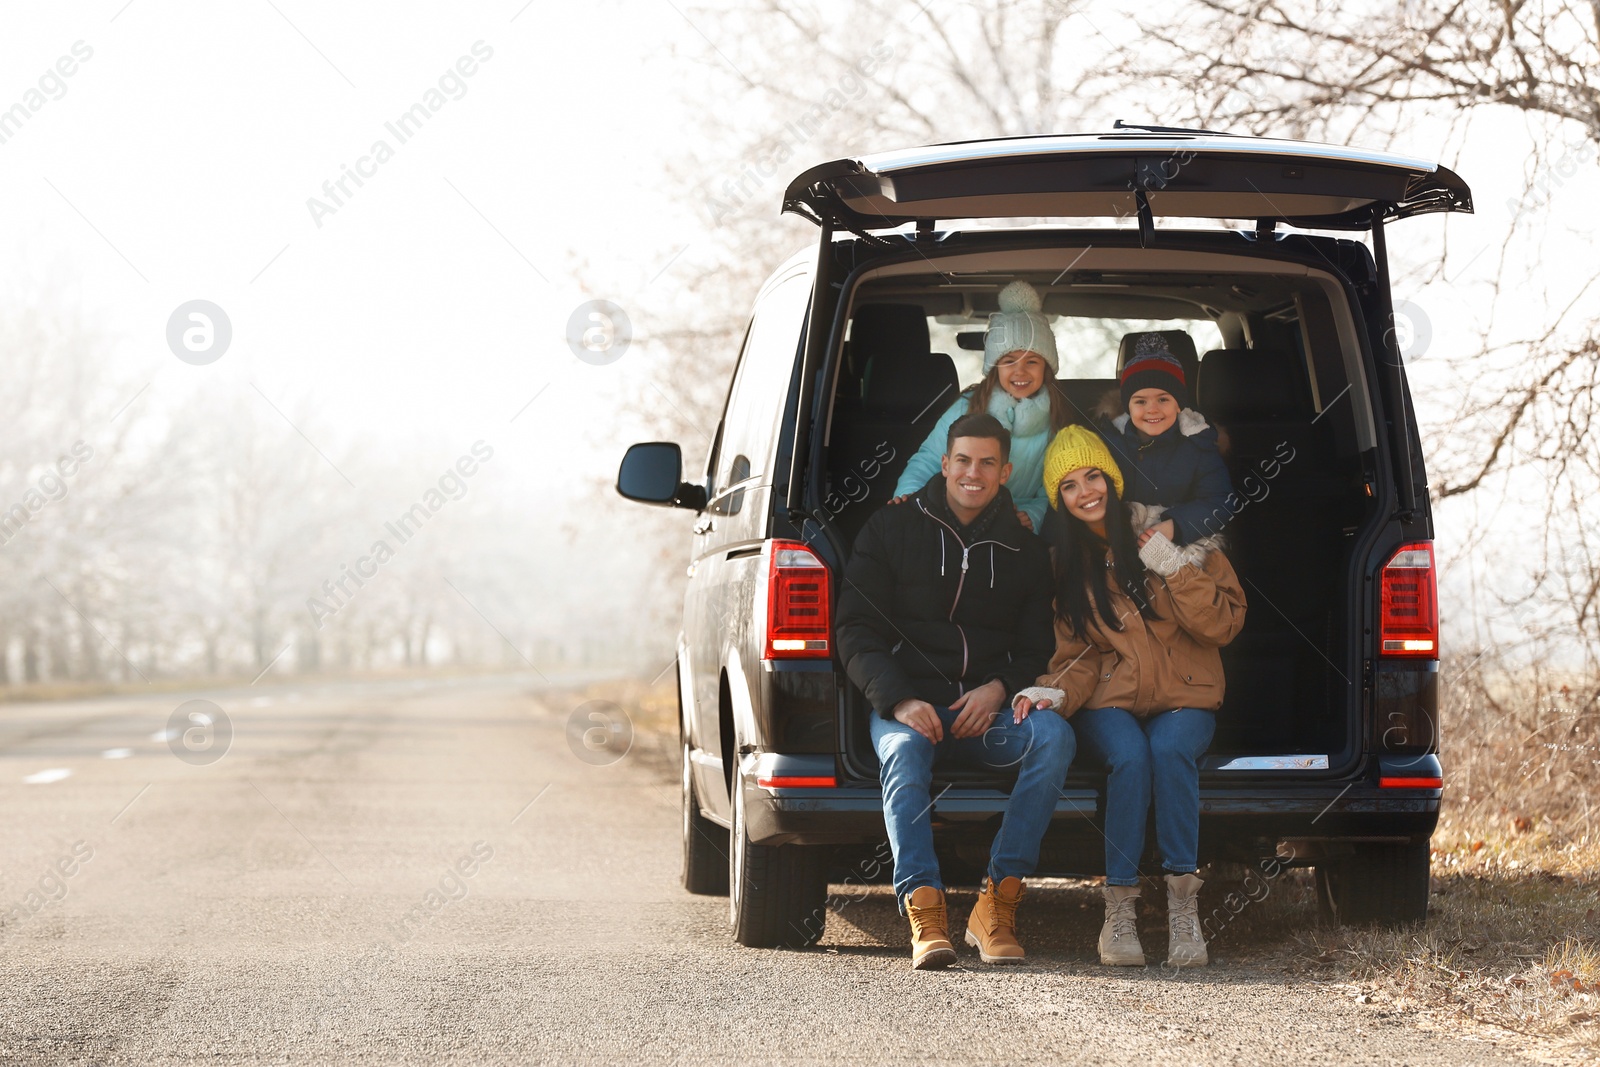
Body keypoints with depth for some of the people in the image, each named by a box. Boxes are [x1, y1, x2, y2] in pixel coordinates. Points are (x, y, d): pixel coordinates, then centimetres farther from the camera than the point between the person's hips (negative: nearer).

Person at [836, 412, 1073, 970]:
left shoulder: (1025, 549, 16)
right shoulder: (890, 530, 9)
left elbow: (1039, 647, 16)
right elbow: (857, 632, 3)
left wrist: (999, 688, -8)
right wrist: (899, 700, -16)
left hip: (987, 709, 2)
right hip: (907, 707, -2)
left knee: (1053, 735, -30)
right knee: (904, 752, -38)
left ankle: (997, 904, -30)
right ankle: (925, 913, -46)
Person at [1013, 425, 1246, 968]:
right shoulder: (1067, 561, 10)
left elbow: (1224, 624, -5)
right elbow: (1079, 655, 7)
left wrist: (1172, 567, -16)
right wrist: (1057, 693, -15)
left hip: (1184, 698, -1)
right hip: (1111, 701, 1)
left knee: (1170, 748, -36)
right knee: (1131, 757, -34)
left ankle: (1183, 903, -32)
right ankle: (1119, 910, -30)